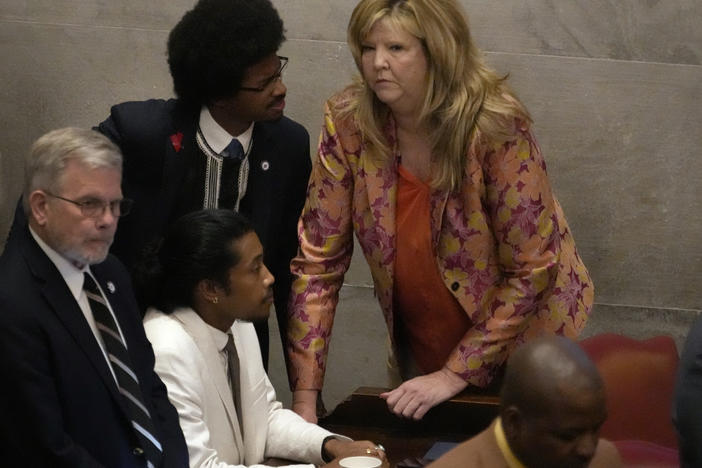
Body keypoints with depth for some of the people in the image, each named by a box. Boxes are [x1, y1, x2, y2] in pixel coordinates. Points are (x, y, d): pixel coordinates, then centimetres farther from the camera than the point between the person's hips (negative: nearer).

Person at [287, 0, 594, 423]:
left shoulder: (496, 126, -27)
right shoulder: (348, 123, -17)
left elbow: (531, 271, -21)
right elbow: (319, 259, -13)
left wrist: (455, 374, -21)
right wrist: (305, 398, -17)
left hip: (520, 339, -3)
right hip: (420, 353, 3)